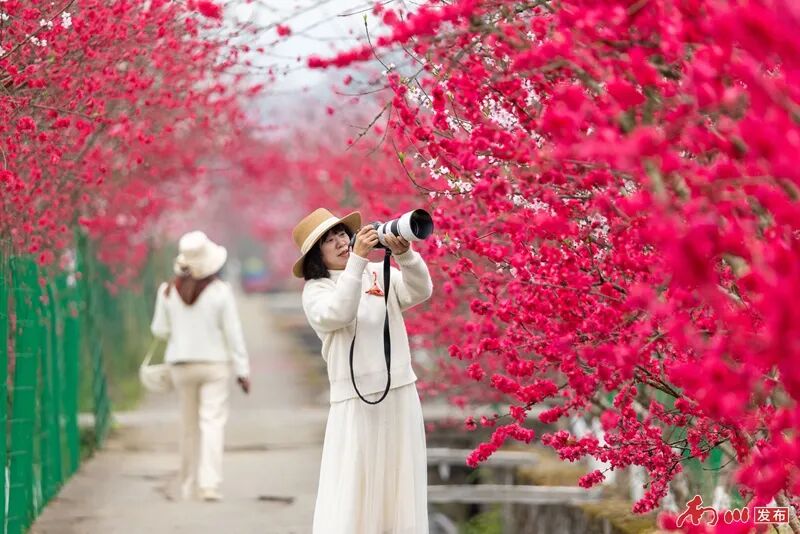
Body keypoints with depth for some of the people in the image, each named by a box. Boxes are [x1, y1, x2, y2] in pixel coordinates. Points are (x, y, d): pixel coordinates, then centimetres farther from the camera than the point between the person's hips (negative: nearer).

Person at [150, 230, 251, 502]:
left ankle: (188, 485, 20)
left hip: (181, 365, 3)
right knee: (213, 421, -4)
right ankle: (209, 483, -15)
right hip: (214, 363, -3)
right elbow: (233, 333, -7)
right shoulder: (220, 291, -11)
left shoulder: (168, 291, -4)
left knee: (189, 425, 13)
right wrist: (242, 370, -1)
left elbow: (159, 330, 3)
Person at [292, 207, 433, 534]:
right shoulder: (316, 289, 0)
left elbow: (420, 291, -5)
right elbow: (338, 313, -19)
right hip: (356, 402, -4)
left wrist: (404, 254, -23)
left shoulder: (381, 275, 9)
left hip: (401, 395, 4)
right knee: (352, 492, -8)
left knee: (400, 490, 7)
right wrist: (357, 259, -24)